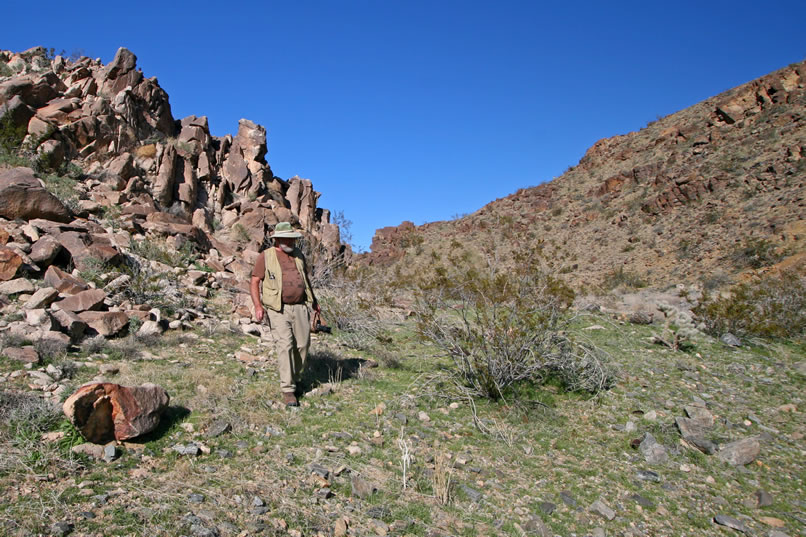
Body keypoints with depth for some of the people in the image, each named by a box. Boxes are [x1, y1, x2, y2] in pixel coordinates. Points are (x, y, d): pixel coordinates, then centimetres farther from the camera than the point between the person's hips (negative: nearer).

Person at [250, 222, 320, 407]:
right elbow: (254, 282, -3)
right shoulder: (266, 256, -2)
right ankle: (287, 390, -3)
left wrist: (314, 300, 28)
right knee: (284, 346, -10)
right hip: (278, 309, -4)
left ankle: (295, 380, 25)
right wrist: (258, 306, -16)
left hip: (300, 307, 5)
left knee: (303, 345, 4)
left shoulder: (298, 254, 13)